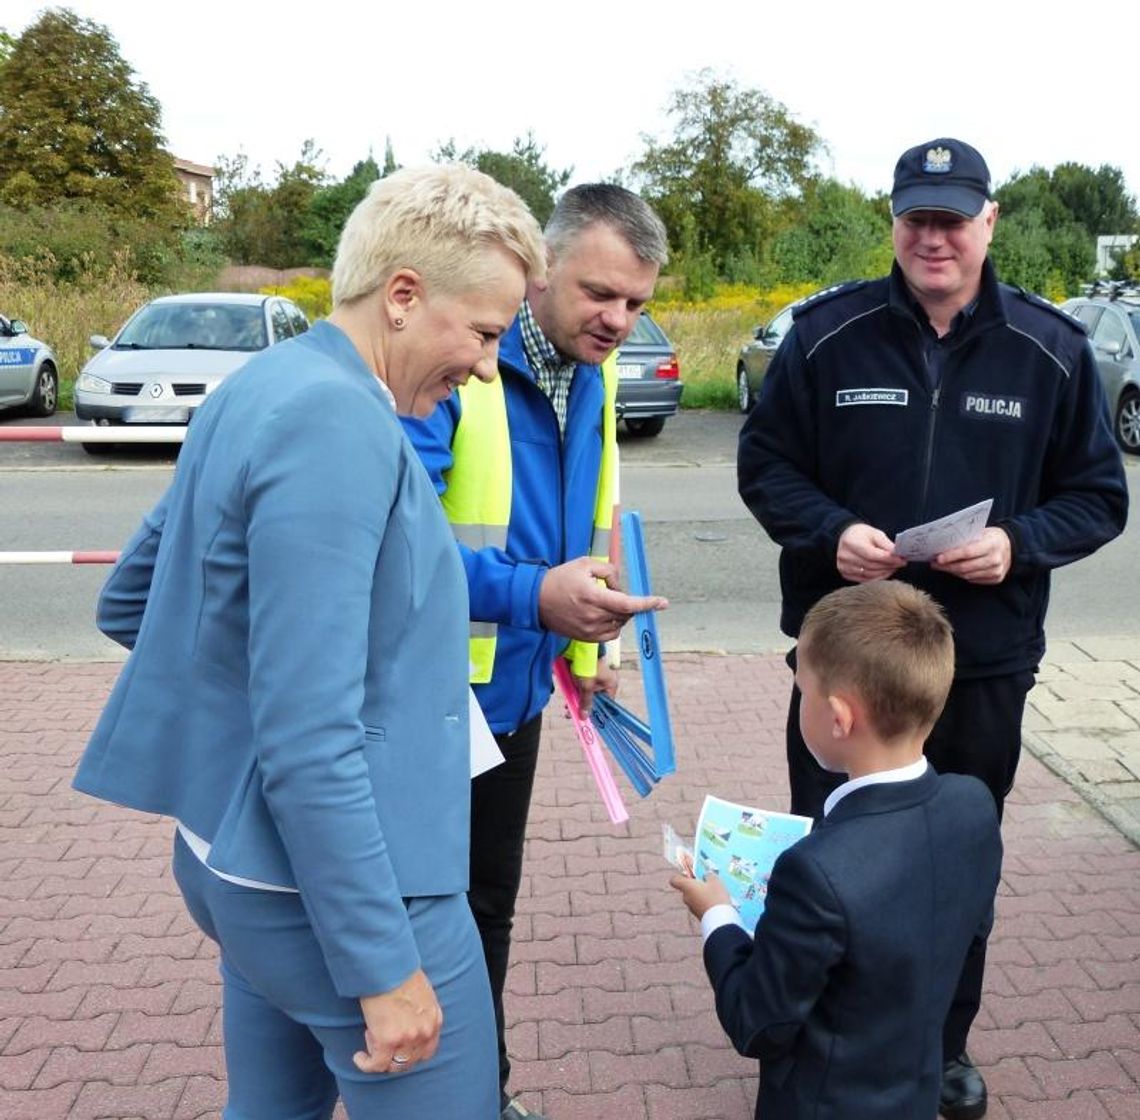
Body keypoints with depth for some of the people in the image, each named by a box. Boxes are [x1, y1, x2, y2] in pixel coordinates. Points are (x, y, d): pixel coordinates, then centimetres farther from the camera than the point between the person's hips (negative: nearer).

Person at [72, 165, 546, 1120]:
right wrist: (382, 968, -20)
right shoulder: (337, 424, -22)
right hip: (338, 881, -9)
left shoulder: (263, 389, 7)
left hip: (244, 859, 9)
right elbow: (309, 740, -26)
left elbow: (127, 603, 17)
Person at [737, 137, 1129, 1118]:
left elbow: (1096, 494, 3)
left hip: (986, 666, 1)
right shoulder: (827, 333, -4)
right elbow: (765, 463, 1)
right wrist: (829, 530, -17)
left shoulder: (1050, 348, -2)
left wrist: (1019, 543, -17)